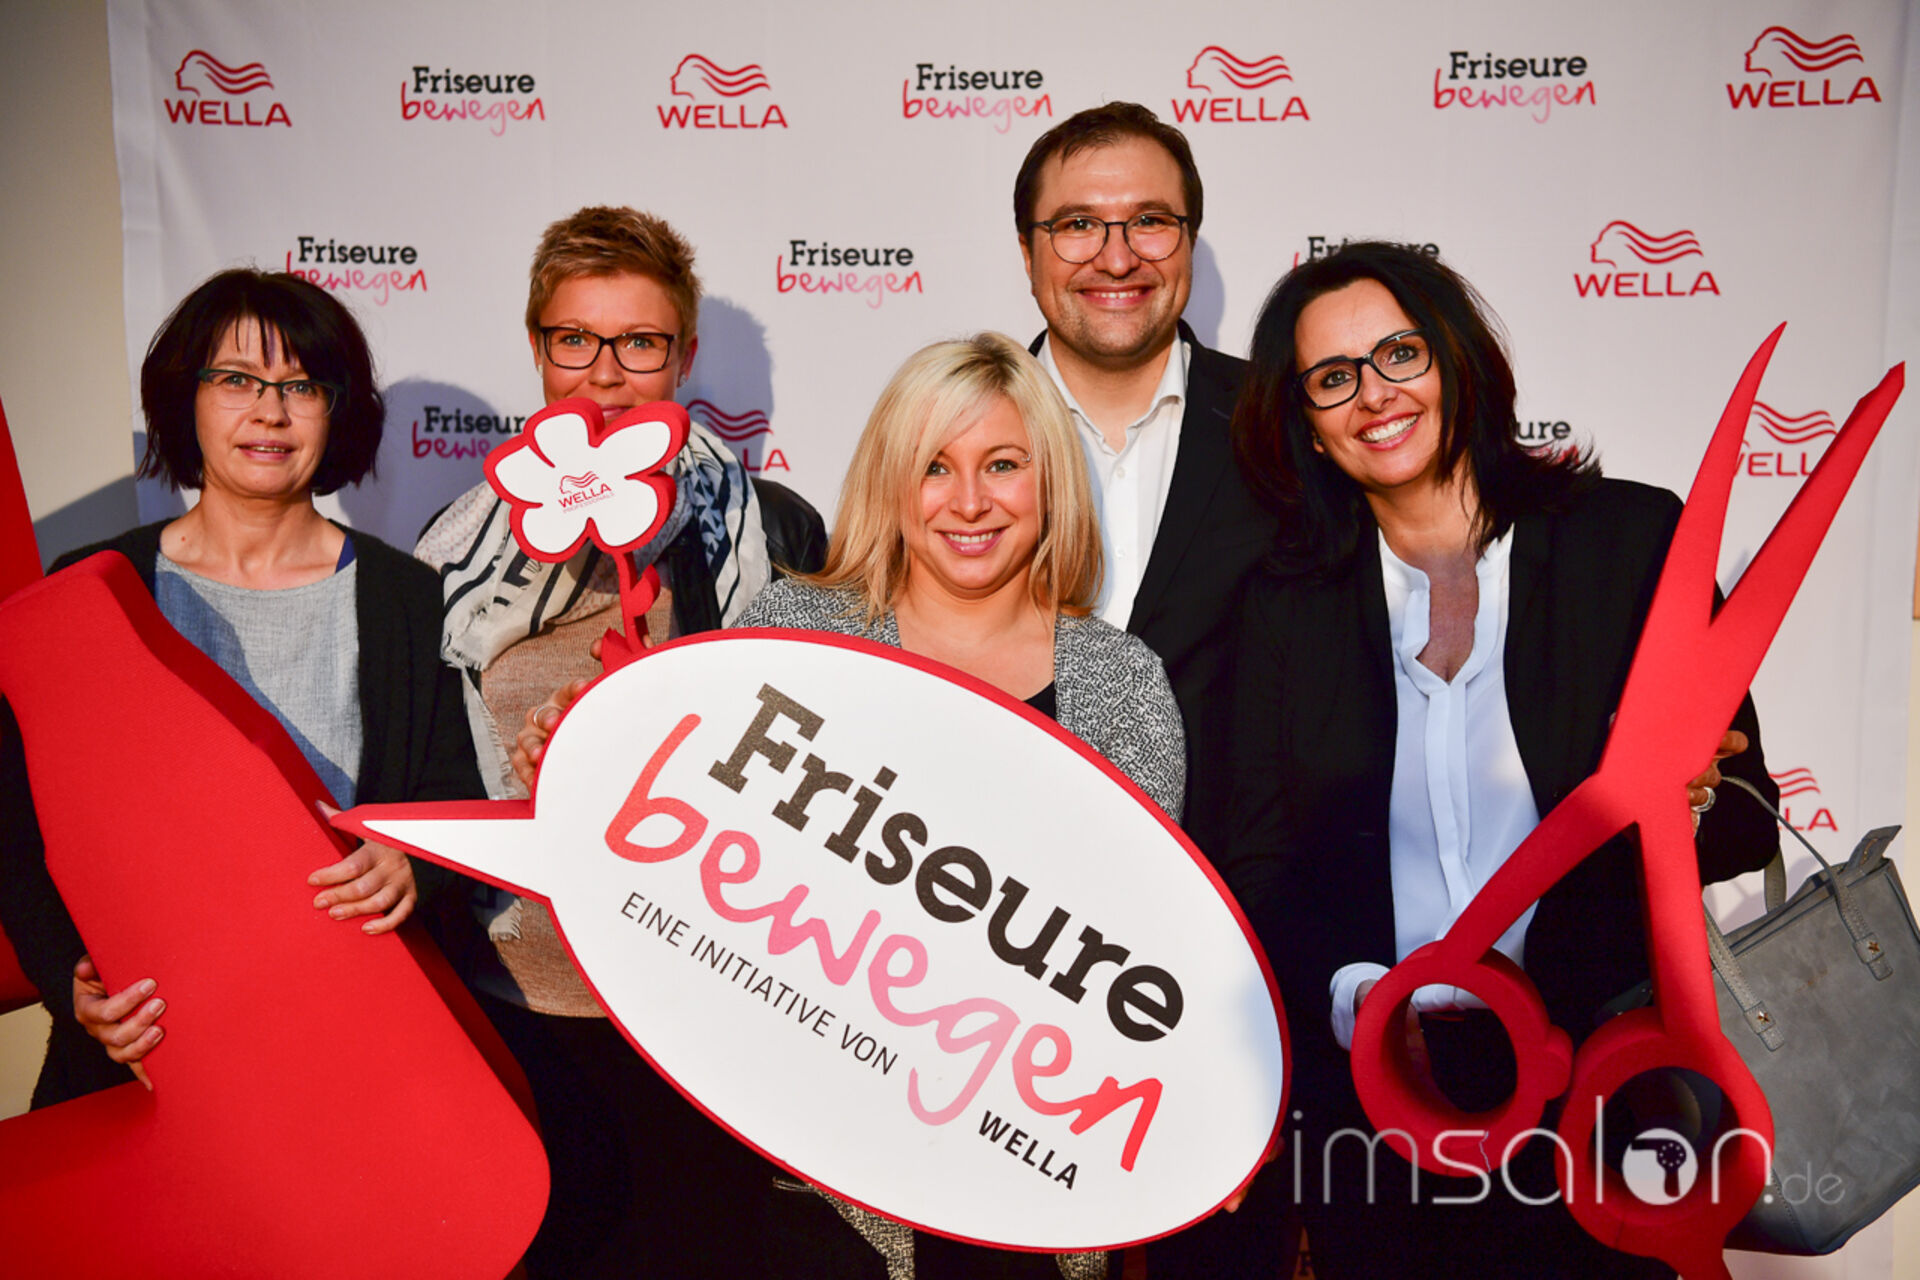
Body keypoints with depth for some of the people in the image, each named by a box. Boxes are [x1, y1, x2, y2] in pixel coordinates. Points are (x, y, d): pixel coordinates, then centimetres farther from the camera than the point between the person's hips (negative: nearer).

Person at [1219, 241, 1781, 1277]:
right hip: (1367, 1093, 2)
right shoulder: (1286, 603, 1)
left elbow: (1748, 822, -1)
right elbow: (1255, 860, 0)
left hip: (1600, 1080, -1)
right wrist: (1348, 995, -16)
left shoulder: (1632, 537, -4)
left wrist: (1684, 808, -22)